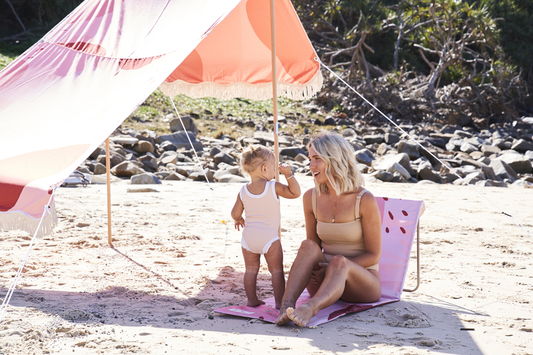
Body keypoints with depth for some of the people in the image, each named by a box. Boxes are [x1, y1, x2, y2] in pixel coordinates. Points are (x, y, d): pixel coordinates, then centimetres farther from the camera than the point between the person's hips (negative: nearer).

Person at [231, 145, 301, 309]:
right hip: (269, 237, -4)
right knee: (277, 270, 4)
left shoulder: (243, 191, 2)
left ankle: (252, 299, 19)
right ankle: (279, 302, 2)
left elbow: (235, 213, 4)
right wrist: (289, 174, -4)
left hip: (248, 236, 4)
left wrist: (239, 220, 26)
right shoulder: (273, 187, -10)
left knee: (251, 269, 15)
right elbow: (295, 193, -9)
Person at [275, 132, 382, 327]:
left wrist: (332, 267, -19)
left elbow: (373, 255, -8)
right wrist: (314, 268, -11)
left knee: (339, 261, -37)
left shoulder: (364, 200, -12)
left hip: (363, 280, -4)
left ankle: (309, 308, -63)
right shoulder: (311, 198, 2)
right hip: (324, 282, 4)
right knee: (308, 246, -26)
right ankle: (287, 305, -46)